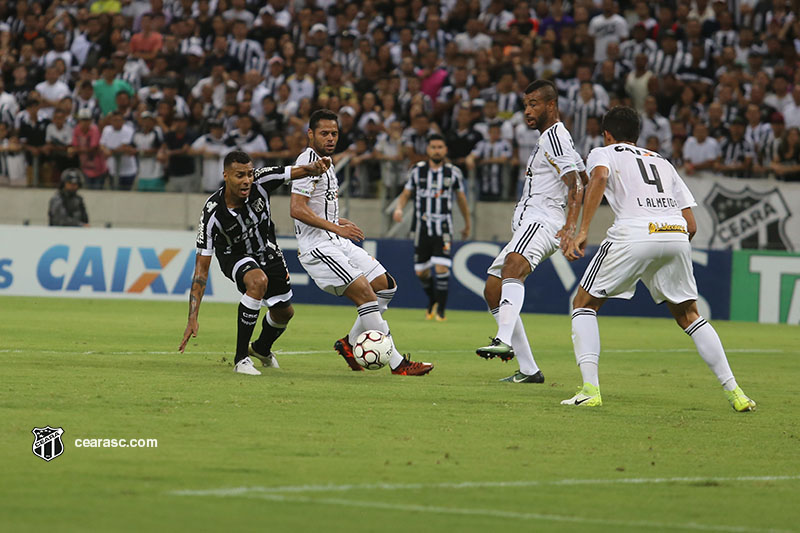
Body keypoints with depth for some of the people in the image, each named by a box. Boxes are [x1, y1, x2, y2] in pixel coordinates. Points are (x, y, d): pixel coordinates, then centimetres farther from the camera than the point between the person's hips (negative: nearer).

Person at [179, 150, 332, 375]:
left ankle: (262, 349, 49)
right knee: (258, 280, -37)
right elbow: (201, 267, -32)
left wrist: (316, 167, -46)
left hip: (266, 250, 5)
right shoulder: (213, 214, -34)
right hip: (234, 255, -5)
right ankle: (241, 359, -29)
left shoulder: (261, 182, -28)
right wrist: (192, 318, -37)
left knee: (284, 312, 13)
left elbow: (300, 171, -18)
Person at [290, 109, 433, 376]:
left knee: (386, 286, 8)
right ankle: (397, 363, -19)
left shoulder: (325, 162, 18)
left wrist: (338, 221, 14)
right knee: (365, 293, -18)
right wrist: (336, 228, -23)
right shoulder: (308, 161, -13)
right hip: (318, 246, -10)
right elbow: (297, 209, -23)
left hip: (337, 243, 10)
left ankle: (350, 343, 16)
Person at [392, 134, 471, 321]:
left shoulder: (453, 172, 2)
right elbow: (405, 194, 9)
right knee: (421, 272, 5)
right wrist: (399, 208, -12)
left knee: (441, 268, -17)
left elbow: (461, 198, 12)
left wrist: (467, 224, 19)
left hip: (443, 227, -2)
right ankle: (432, 300, 32)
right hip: (422, 226, 2)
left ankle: (441, 309, -6)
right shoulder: (417, 170, 3)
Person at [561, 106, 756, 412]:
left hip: (634, 234, -4)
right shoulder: (663, 163, 33)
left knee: (584, 304, 11)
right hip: (677, 235, 4)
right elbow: (691, 225, 25)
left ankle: (590, 390, -4)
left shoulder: (602, 153, 20)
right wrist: (666, 258, 39)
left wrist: (582, 232, -14)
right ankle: (734, 392, 13)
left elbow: (600, 176, -8)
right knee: (688, 316, 21)